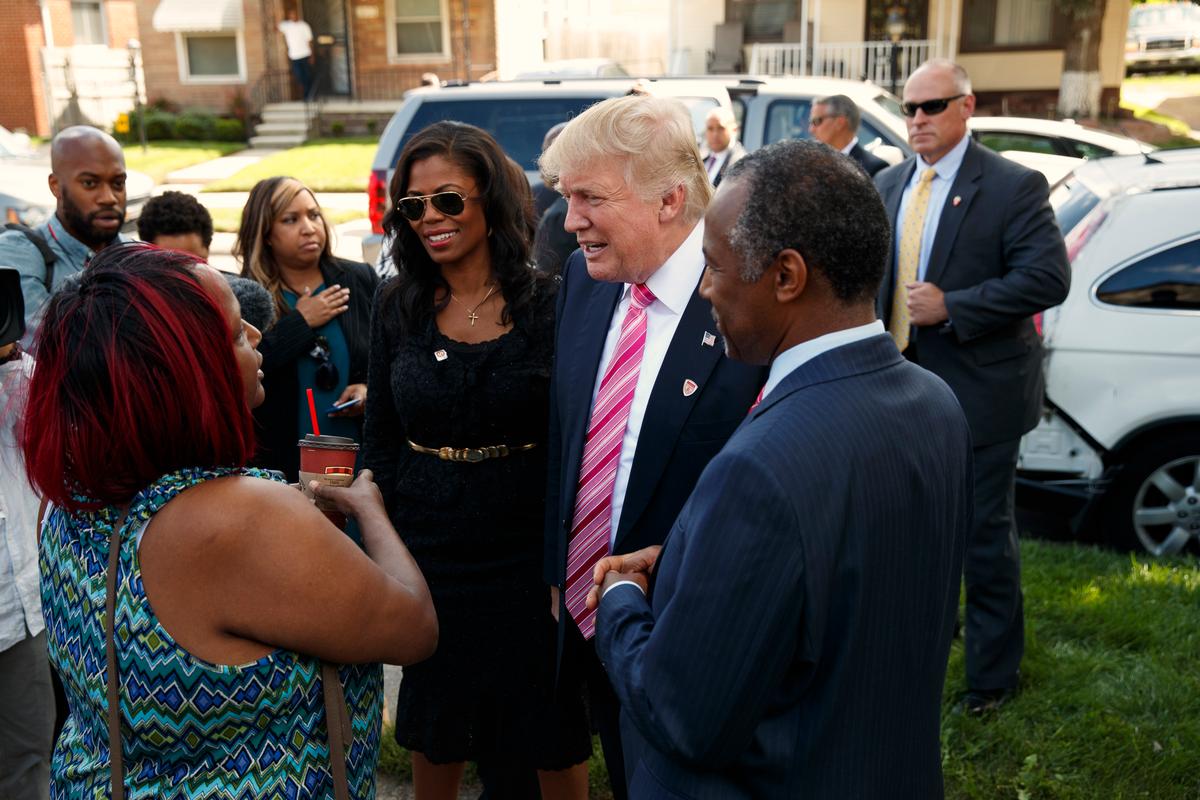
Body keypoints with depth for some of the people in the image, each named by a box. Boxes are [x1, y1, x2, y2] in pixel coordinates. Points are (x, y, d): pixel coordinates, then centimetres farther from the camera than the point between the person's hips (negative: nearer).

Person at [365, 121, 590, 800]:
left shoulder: (549, 304, -9)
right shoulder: (398, 307, 0)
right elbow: (380, 439, 5)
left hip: (527, 558, -2)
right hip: (425, 558, 3)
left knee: (553, 742, 14)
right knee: (434, 733, 20)